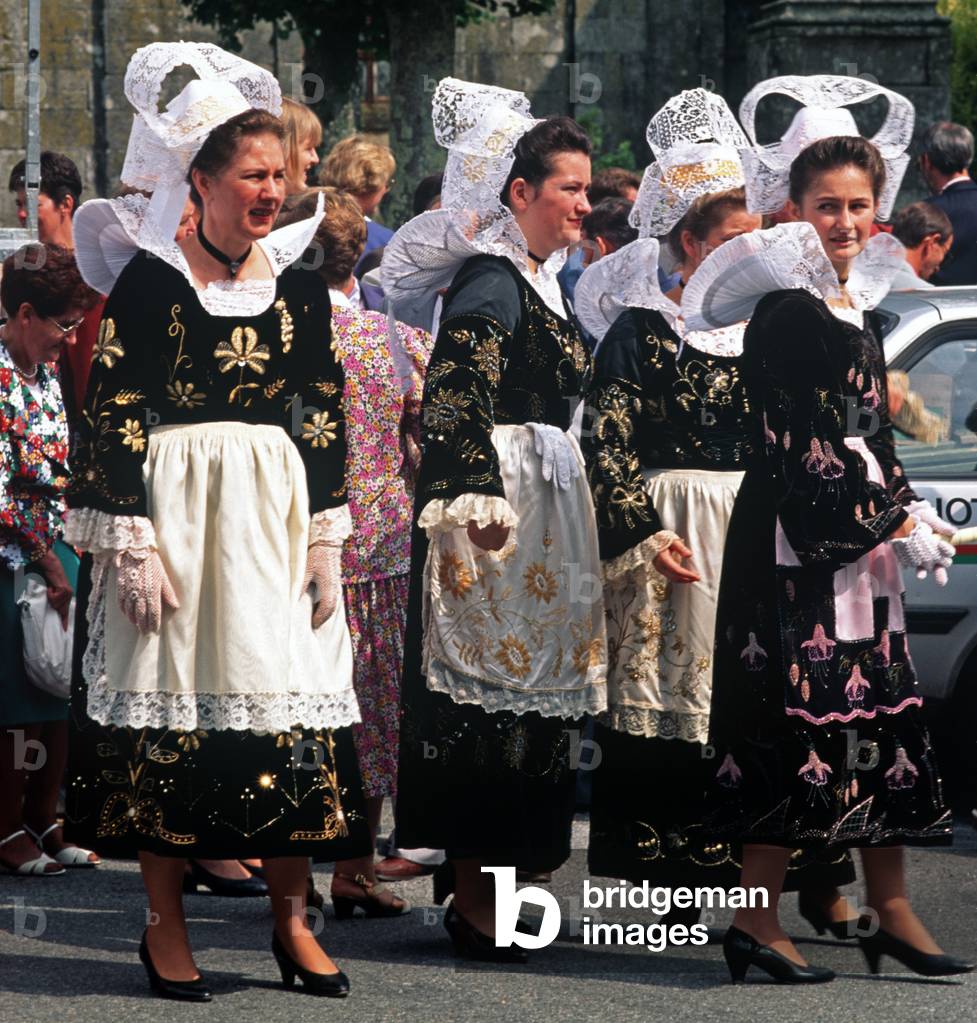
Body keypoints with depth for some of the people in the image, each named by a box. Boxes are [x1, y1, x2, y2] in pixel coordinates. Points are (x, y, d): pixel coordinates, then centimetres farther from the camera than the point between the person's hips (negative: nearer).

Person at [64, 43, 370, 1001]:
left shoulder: (299, 285, 7)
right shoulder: (148, 281, -5)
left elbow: (324, 418, 10)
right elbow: (114, 416, -7)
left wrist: (327, 541, 5)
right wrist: (132, 542, -13)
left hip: (275, 517, 4)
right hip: (171, 513, -4)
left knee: (290, 705, 1)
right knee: (167, 706, 0)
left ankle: (291, 919, 11)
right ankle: (165, 925, 9)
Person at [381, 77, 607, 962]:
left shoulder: (534, 280, 17)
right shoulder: (490, 283, -14)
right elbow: (454, 392, -23)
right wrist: (478, 498, -28)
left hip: (539, 511, 10)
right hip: (500, 503, -10)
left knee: (523, 685, 11)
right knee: (490, 689, -7)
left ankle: (484, 875, 17)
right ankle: (473, 896, -4)